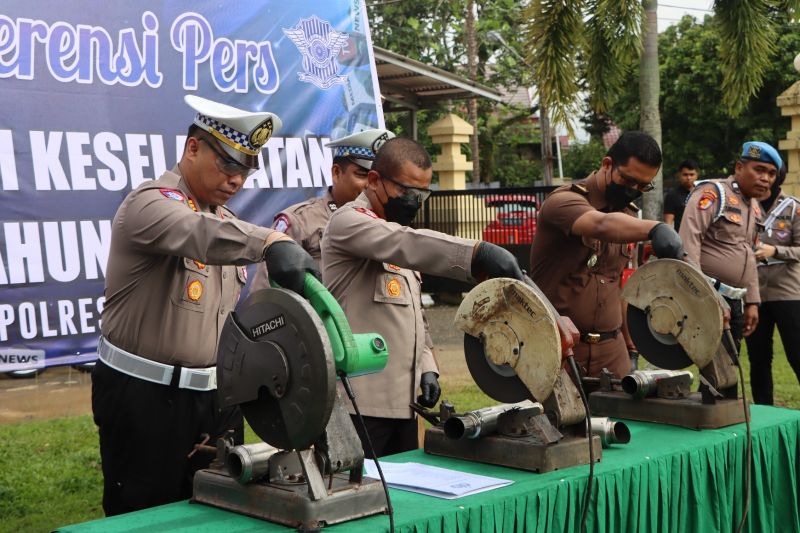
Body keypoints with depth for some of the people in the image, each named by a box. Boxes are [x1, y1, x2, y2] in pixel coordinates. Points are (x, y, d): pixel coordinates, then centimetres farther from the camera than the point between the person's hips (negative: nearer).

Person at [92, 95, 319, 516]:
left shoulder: (223, 219, 13)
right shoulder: (150, 203, -14)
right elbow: (197, 233, -39)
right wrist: (271, 242, -55)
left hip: (215, 396, 7)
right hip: (144, 398, -7)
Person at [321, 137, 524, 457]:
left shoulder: (396, 232, 21)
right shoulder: (348, 221, -8)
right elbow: (407, 245, -29)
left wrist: (425, 366, 13)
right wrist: (478, 253, -41)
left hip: (402, 399, 9)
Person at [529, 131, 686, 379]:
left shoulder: (628, 216, 13)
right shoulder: (564, 200, -11)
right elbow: (602, 225, -34)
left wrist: (631, 349, 16)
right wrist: (654, 229, -50)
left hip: (612, 349, 6)